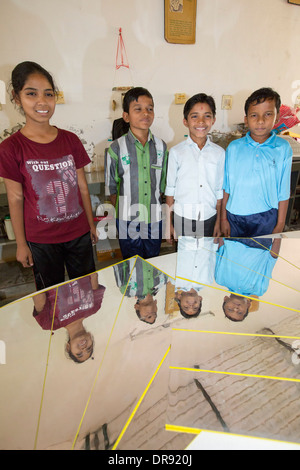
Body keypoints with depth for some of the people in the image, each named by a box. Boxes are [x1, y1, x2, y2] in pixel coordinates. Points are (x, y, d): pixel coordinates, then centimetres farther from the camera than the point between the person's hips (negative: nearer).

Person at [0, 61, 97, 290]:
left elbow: (82, 187, 3)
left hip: (79, 233, 3)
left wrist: (91, 225, 7)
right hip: (41, 239, -2)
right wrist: (21, 243, -2)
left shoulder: (71, 140, -1)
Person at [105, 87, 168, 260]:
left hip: (155, 220, 3)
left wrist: (156, 205, 7)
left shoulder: (161, 146, 1)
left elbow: (162, 184, 9)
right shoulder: (117, 148, -8)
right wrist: (122, 212, -2)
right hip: (128, 221, -2)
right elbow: (111, 188, -3)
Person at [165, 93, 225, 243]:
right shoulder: (176, 152, -4)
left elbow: (219, 190, 6)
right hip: (182, 218, -1)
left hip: (209, 219, 2)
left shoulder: (219, 153, 1)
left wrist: (218, 222, 7)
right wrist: (169, 223, 0)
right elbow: (170, 189, -1)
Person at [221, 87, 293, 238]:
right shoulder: (234, 147, -3)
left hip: (266, 219, -1)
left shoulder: (283, 149, -4)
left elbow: (283, 192, -1)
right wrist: (223, 218, 2)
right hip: (235, 215, 1)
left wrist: (280, 224, 1)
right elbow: (226, 187, 1)